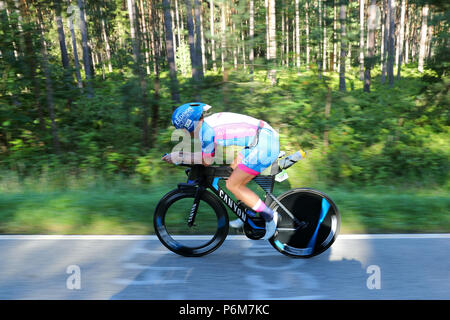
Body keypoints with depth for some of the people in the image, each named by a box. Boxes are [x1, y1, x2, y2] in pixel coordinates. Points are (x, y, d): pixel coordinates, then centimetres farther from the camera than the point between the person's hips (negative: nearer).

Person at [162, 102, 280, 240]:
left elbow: (207, 161, 0)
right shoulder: (211, 120, 16)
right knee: (234, 167, 20)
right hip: (267, 136, 10)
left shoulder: (206, 130, -11)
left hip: (264, 145, -10)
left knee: (232, 185, -2)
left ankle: (269, 216, 9)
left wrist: (177, 157, 7)